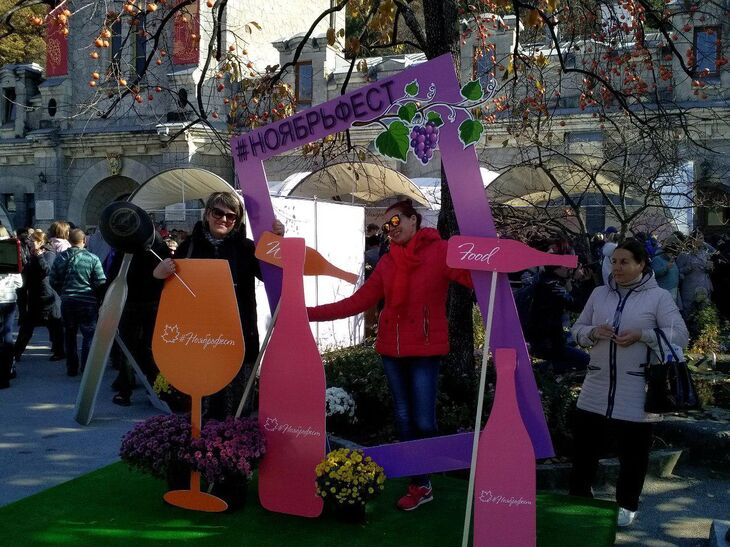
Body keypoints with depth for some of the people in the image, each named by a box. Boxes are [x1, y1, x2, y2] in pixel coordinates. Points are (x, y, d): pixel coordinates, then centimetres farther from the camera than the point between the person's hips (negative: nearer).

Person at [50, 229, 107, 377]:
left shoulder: (60, 258, 0)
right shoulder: (92, 259, -11)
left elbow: (53, 281, 4)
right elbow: (101, 282, -12)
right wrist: (95, 295, 7)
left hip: (67, 302, 4)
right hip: (88, 302, -4)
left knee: (70, 335, 16)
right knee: (89, 334, 4)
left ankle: (72, 368, 20)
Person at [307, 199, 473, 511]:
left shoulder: (439, 251, -5)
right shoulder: (387, 262, 10)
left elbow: (476, 277, -18)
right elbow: (358, 302, 10)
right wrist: (309, 313, 6)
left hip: (425, 350, -5)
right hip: (391, 349, 5)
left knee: (423, 421, -4)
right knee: (403, 419, 10)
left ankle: (420, 484, 14)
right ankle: (420, 486, 21)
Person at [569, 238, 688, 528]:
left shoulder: (658, 296, -3)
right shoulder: (599, 293, 9)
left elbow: (680, 335, -8)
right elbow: (577, 329, 13)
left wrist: (642, 335, -19)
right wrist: (593, 332, -9)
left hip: (636, 392, -3)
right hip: (596, 387, 4)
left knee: (632, 452, 8)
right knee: (584, 446, 8)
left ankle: (627, 504, 27)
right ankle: (579, 497, 26)